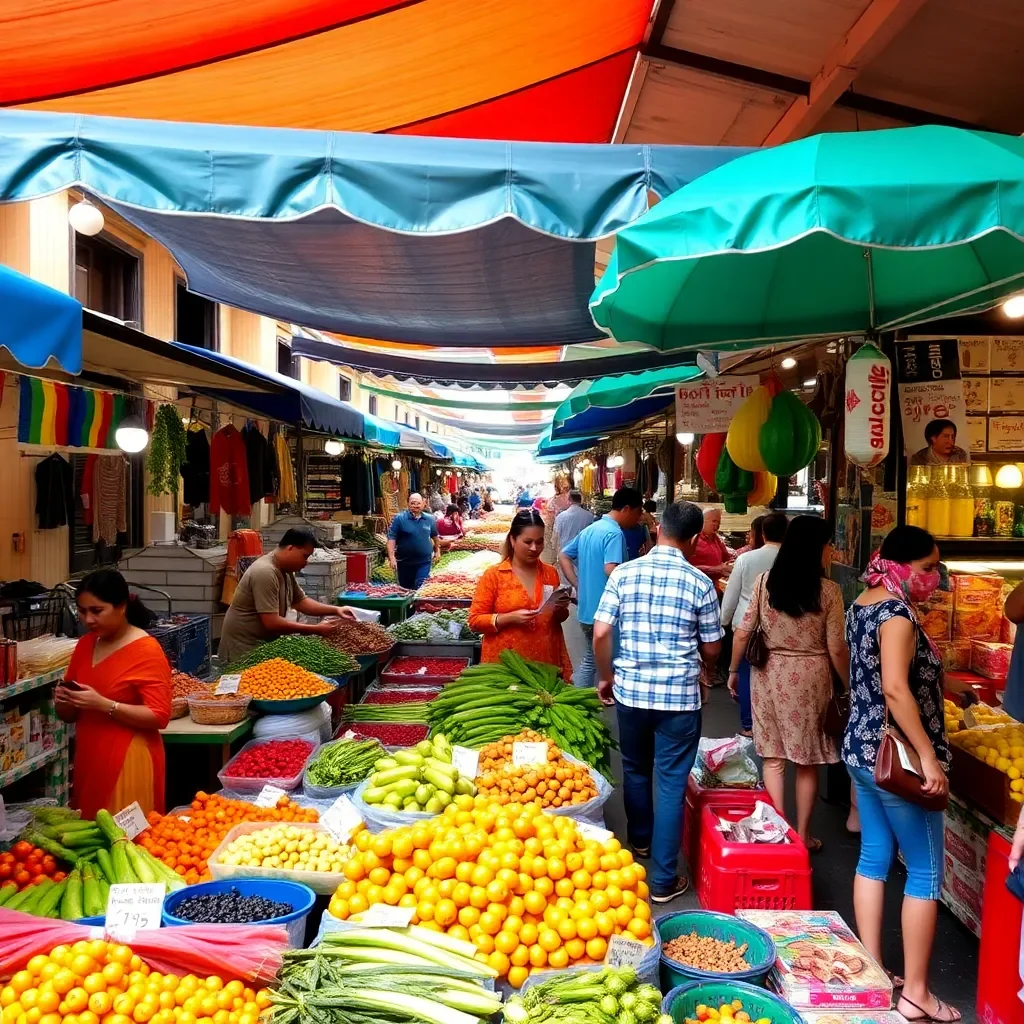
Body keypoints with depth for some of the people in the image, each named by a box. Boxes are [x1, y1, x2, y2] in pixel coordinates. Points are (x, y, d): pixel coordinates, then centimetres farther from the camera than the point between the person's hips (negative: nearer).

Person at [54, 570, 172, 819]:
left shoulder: (147, 650, -13)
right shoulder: (84, 645, 9)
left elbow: (160, 716, -17)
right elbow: (70, 715, 18)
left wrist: (103, 705, -23)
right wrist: (63, 701, -5)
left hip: (128, 762, -7)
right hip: (88, 760, 7)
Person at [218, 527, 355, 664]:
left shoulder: (286, 570, 3)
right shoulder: (265, 572, -26)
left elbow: (300, 601, 12)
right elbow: (272, 623, -29)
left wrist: (335, 610, -2)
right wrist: (316, 629, -24)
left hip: (264, 644, 9)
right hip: (243, 649, -9)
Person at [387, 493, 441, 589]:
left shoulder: (430, 519, 3)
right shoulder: (399, 518, -8)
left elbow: (434, 536, 20)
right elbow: (391, 538, -13)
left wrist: (437, 550, 25)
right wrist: (391, 557, -22)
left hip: (424, 562, 1)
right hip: (404, 562, -1)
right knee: (405, 589, 15)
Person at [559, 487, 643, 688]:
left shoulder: (589, 530, 13)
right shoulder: (615, 533, -16)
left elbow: (563, 556, 18)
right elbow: (611, 570, -29)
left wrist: (578, 586, 12)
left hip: (587, 610, 9)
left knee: (589, 660, 20)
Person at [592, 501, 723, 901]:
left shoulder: (624, 573, -4)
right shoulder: (700, 583, -7)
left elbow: (601, 633, -5)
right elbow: (711, 650, 1)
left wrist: (606, 677, 11)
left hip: (630, 689, 3)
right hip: (680, 696, -2)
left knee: (636, 770, 23)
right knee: (671, 783, 7)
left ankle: (640, 840, 45)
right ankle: (664, 880, 13)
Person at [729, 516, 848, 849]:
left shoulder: (764, 582, -5)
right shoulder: (828, 591, -12)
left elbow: (743, 633, -2)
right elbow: (836, 649, -9)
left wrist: (733, 670, 11)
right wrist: (851, 687, 5)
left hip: (770, 674, 2)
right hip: (810, 677, -2)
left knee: (774, 758, 12)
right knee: (807, 762, 13)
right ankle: (802, 835, 25)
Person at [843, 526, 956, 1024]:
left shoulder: (862, 605, 8)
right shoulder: (897, 612, -20)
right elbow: (896, 689, -29)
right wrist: (928, 755, -24)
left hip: (864, 750, 9)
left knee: (874, 858, 15)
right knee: (925, 874, 4)